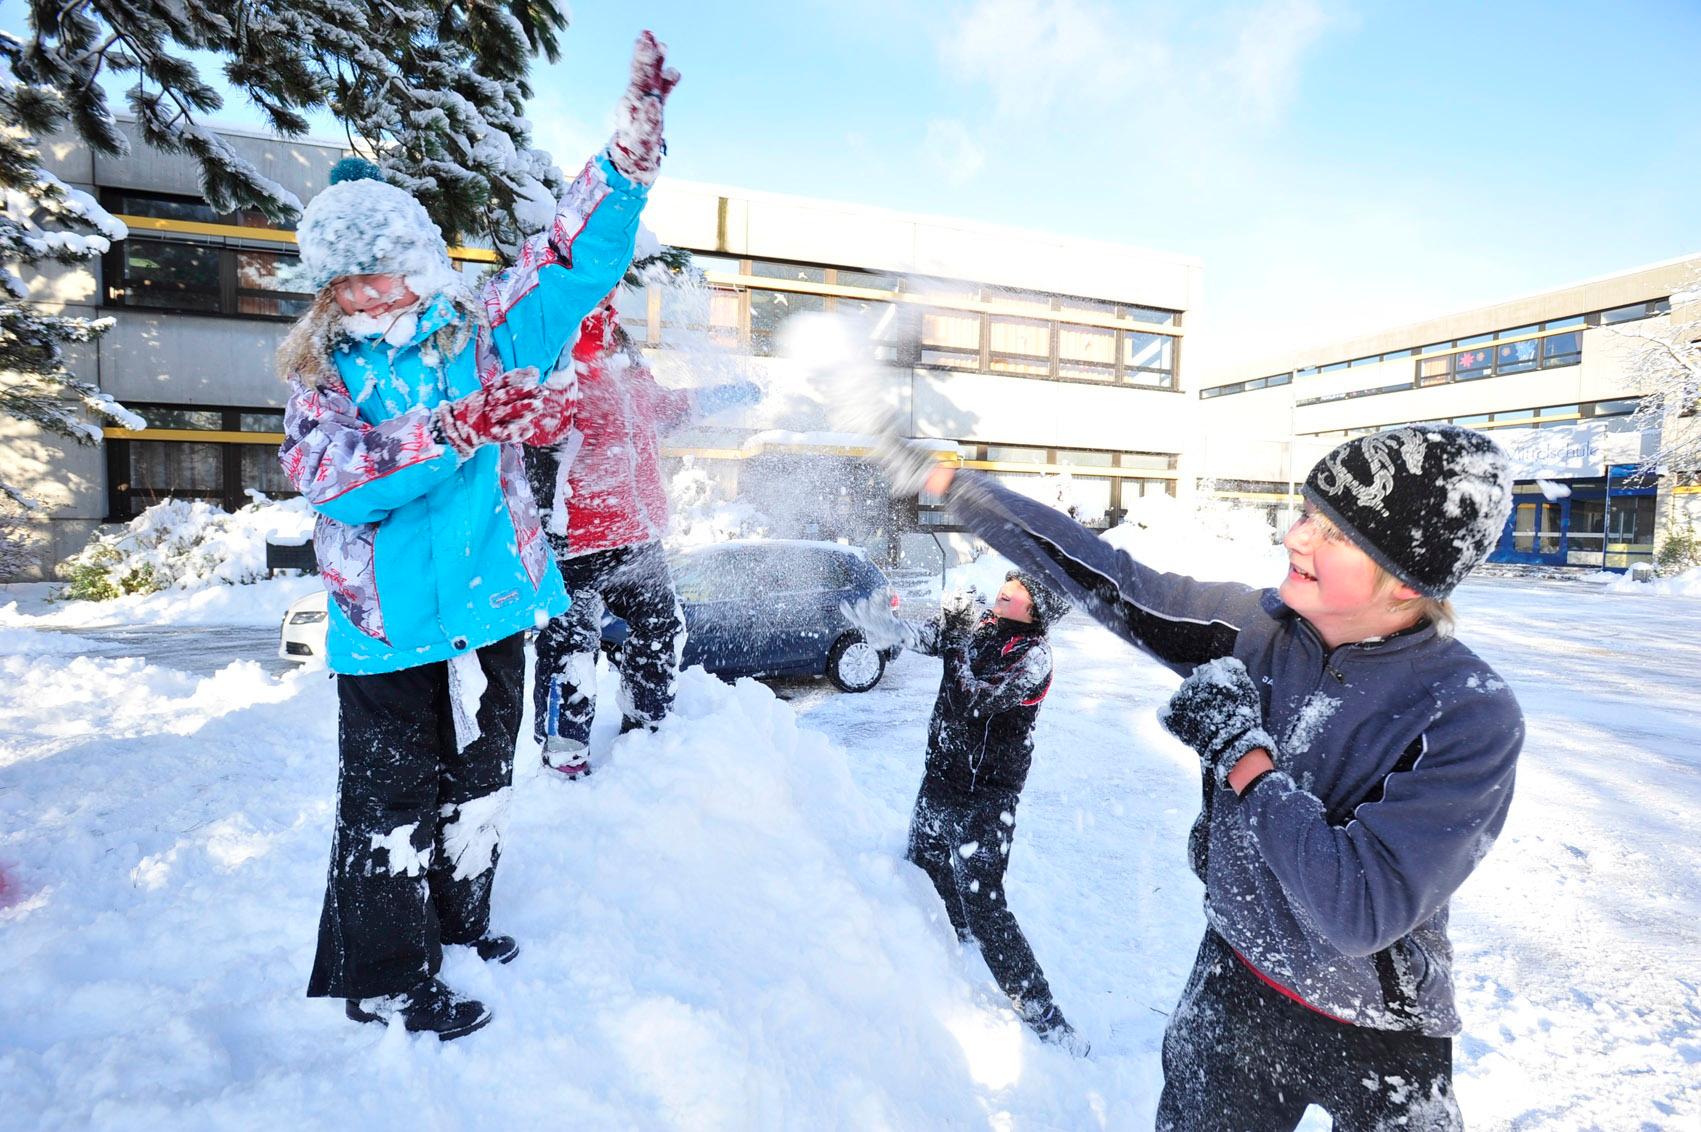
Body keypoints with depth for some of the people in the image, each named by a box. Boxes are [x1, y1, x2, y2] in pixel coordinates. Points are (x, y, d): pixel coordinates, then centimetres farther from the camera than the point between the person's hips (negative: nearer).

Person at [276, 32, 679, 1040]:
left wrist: (636, 134, -8)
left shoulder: (486, 334, 4)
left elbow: (580, 253, -1)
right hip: (390, 625, -2)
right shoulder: (321, 371, 1)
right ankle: (387, 979, 28)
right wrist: (461, 427, -34)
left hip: (493, 609, 2)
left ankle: (458, 922, 41)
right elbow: (335, 474, -18)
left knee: (479, 784, 18)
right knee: (393, 803, 7)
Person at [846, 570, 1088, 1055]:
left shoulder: (1032, 654, -19)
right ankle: (957, 929, 56)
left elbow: (977, 702, -28)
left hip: (984, 798, -8)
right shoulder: (980, 624, 1)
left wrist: (962, 633, -26)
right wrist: (886, 627, -30)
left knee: (984, 906, -7)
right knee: (924, 866, 27)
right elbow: (928, 636, -11)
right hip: (939, 779, 8)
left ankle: (1045, 1018, 9)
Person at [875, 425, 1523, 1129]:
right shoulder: (1258, 626, -15)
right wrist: (945, 481, -13)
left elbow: (1361, 915, -30)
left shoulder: (1471, 717, -25)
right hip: (1234, 984, 4)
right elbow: (1105, 579, -13)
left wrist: (1241, 754, -28)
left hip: (1375, 1040, -3)